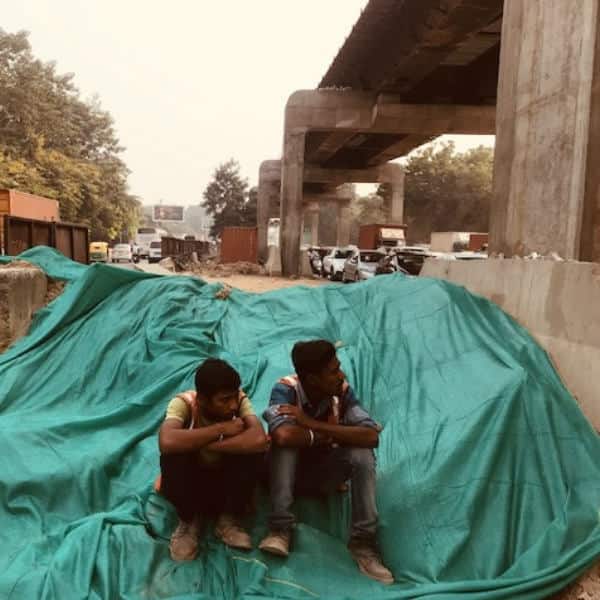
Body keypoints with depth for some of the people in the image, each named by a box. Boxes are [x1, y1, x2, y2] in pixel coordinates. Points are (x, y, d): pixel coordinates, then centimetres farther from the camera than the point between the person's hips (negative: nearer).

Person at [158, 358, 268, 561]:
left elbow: (259, 440, -39)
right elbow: (167, 442, -46)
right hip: (191, 480, -1)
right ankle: (188, 520, -5)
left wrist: (204, 445, -36)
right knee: (172, 456, -33)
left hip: (227, 479, 1)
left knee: (254, 451, -28)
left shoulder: (239, 399, -21)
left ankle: (228, 520, -5)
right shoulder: (183, 403, -26)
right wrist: (220, 428, -36)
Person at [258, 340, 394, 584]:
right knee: (287, 443, -33)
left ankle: (363, 541, -15)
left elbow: (371, 436, -29)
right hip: (287, 472, -2)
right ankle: (280, 529, -23)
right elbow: (283, 436, -43)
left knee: (361, 453, -25)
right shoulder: (285, 389, -25)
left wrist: (312, 423, -32)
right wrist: (325, 437, -26)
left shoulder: (342, 392, -16)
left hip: (324, 474, 2)